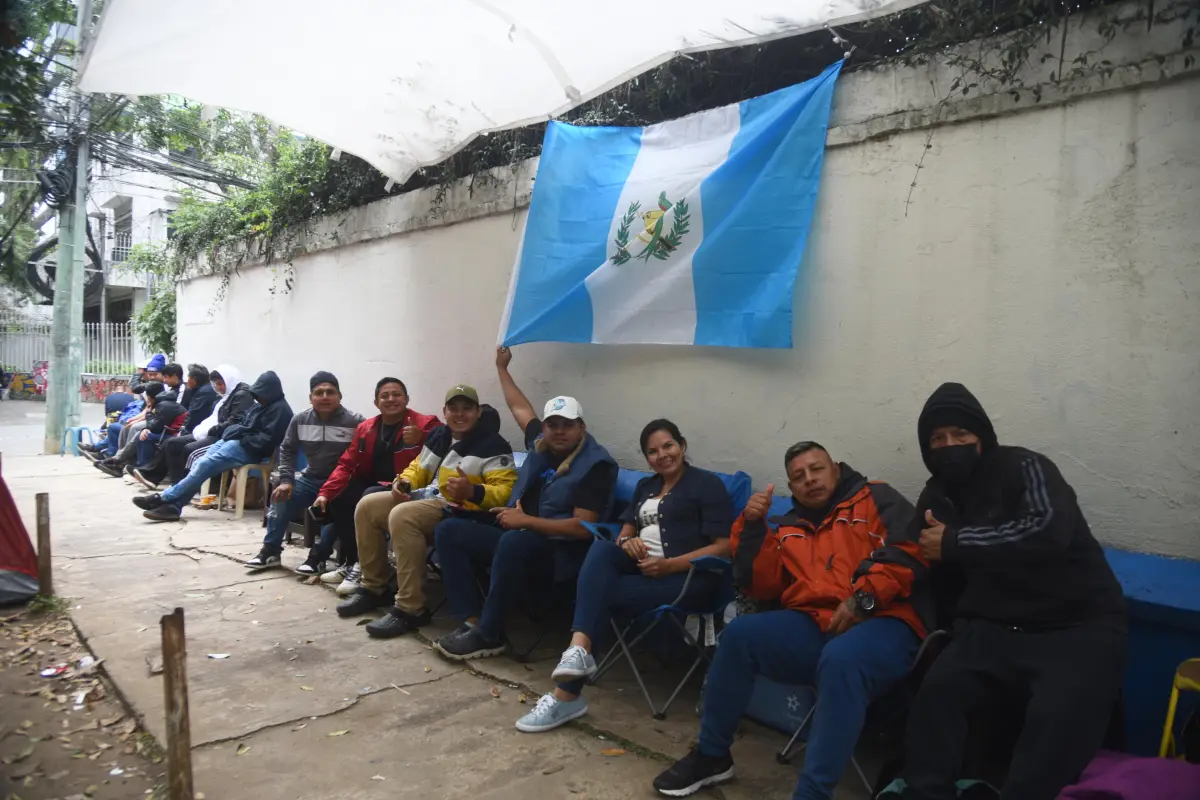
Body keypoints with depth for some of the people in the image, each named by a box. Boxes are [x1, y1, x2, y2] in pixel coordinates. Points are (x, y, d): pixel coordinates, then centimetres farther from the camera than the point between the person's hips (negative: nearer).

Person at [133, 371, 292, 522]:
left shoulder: (280, 410, -12)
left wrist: (242, 438, -12)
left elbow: (267, 441, -20)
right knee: (200, 465, -9)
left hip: (250, 450, -10)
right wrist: (236, 431, 3)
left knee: (205, 465, -18)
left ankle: (164, 498, -14)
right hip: (235, 441, 10)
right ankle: (172, 504, -17)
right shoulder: (263, 406, 20)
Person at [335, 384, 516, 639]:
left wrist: (472, 491, -37)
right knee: (367, 506, 1)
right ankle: (374, 588, 9)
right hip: (427, 498, 9)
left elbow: (505, 492, -20)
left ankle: (411, 609, -28)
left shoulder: (492, 445, -10)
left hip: (460, 511, -9)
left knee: (402, 516, -33)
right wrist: (404, 482, 2)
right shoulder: (438, 435, 14)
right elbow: (418, 467, 25)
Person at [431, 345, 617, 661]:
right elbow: (520, 407, 26)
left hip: (560, 552, -8)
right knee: (449, 531, -3)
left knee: (514, 541, -40)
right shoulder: (541, 444, 8)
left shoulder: (595, 465, -14)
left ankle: (488, 635, -24)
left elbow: (583, 528, -21)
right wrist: (502, 367, 34)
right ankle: (472, 621, -15)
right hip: (520, 538, 9)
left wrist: (526, 520, -20)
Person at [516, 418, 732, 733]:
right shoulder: (645, 486, 25)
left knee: (601, 593, -27)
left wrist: (669, 565, -18)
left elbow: (724, 546, -7)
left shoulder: (708, 484, 2)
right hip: (641, 565, 6)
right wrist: (627, 541, -7)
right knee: (601, 548, -28)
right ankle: (578, 649, -45)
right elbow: (626, 528, 20)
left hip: (687, 576, -6)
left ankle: (566, 696, -25)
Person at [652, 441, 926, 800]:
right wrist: (753, 526, 0)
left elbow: (911, 552, -8)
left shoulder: (876, 498, 8)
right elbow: (761, 587, 11)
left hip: (882, 623, -4)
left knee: (841, 659, -37)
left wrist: (863, 599, -18)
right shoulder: (786, 527, 20)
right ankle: (711, 755, -1)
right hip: (811, 626, 5)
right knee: (740, 633, -17)